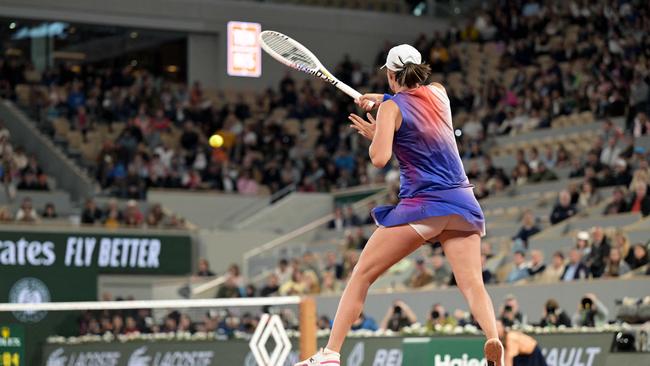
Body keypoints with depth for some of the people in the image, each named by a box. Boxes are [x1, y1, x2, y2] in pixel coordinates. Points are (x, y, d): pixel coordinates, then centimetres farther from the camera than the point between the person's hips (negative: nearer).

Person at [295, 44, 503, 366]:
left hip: (422, 206, -4)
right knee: (473, 285, -7)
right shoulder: (439, 93, 13)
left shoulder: (391, 108, -3)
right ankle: (492, 337, -35)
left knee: (361, 275, 4)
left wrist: (372, 134, 6)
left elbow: (379, 159, -14)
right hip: (462, 202, 4)